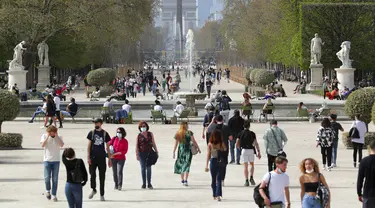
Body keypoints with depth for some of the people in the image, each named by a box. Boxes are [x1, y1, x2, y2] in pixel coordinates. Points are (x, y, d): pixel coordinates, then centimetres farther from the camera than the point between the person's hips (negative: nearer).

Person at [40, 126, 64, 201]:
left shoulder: (58, 137, 3)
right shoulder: (44, 136, 1)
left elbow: (62, 145, -16)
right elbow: (42, 145, -14)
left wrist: (56, 136, -14)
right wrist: (47, 136, -15)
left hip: (56, 160, 1)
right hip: (47, 160, -1)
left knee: (55, 179, 2)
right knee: (47, 178, -8)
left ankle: (54, 195, 10)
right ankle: (48, 190, 18)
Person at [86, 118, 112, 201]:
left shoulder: (105, 134, 2)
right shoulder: (91, 133, 3)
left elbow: (107, 147, 6)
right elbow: (88, 146, 2)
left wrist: (110, 159, 3)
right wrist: (88, 157, -6)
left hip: (102, 158, 0)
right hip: (93, 158, 0)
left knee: (102, 177, 2)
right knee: (92, 175, -2)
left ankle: (102, 195, 10)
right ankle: (93, 190, 22)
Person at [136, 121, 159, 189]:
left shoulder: (150, 134, 9)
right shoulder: (139, 136, 3)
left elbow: (153, 143, 12)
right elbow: (136, 146, 0)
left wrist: (156, 151, 7)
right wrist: (137, 154, -8)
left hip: (149, 153, 1)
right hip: (142, 153, -1)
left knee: (148, 168, 0)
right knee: (143, 168, 3)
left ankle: (149, 184, 4)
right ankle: (144, 184, 9)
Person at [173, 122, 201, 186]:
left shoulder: (177, 134, 0)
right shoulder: (189, 133, -7)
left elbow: (175, 144, 2)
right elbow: (194, 142, -6)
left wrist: (174, 152, 8)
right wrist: (198, 148, 4)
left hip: (181, 150, 3)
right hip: (188, 150, -3)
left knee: (181, 164, 15)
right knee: (187, 165, -2)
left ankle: (182, 180, 22)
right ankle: (185, 180, -14)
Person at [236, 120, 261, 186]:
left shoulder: (240, 134, 1)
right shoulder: (252, 133, 0)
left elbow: (237, 144, 2)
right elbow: (256, 143, -3)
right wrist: (258, 152, 0)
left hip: (243, 150, 0)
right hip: (251, 150, 0)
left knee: (245, 166, 3)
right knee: (252, 164, 18)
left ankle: (246, 181, -2)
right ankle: (251, 177, 0)